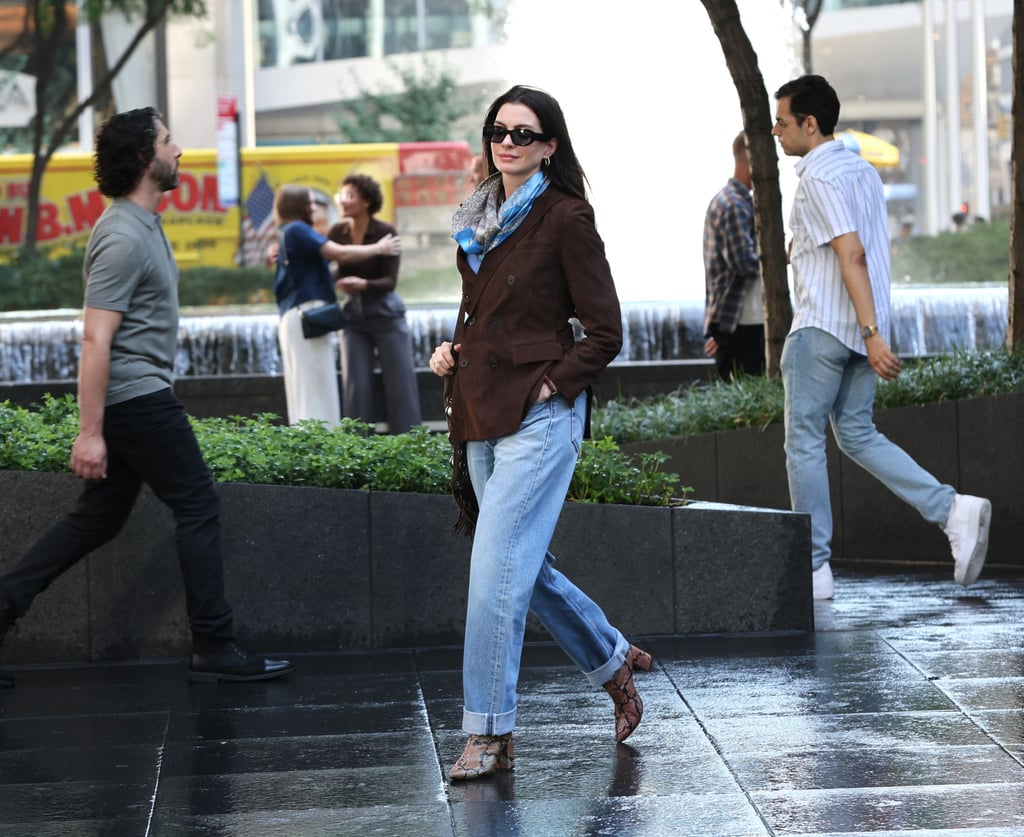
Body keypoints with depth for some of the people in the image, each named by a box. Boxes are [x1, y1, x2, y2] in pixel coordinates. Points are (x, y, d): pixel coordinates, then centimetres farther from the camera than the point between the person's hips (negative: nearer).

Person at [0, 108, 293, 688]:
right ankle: (215, 649, 1)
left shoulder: (144, 225, 14)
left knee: (99, 519, 11)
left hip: (139, 398, 10)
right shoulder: (123, 238, -18)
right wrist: (89, 432, -24)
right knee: (199, 506, -4)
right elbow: (96, 340, -22)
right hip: (138, 397, -10)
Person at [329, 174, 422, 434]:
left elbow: (390, 281, -17)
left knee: (400, 383, 0)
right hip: (353, 315, 3)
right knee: (356, 385, 1)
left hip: (386, 313, -3)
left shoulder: (386, 233, -12)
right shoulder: (338, 233, -1)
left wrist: (363, 284, -36)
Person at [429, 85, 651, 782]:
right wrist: (453, 351, 9)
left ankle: (489, 734, -7)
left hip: (539, 416, -8)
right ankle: (614, 661, 35)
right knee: (526, 566, 14)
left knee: (498, 569, -12)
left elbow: (605, 333, -7)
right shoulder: (480, 219, 14)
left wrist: (548, 383, -14)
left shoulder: (565, 219, -8)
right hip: (482, 415, 8)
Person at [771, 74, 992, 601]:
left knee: (804, 443, 1)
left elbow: (852, 254, -22)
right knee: (857, 435, 14)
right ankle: (954, 511, -1)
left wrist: (871, 333, -26)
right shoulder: (864, 172, 15)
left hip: (821, 326, -9)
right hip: (861, 329, 9)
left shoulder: (819, 178, -14)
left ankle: (812, 569, 4)